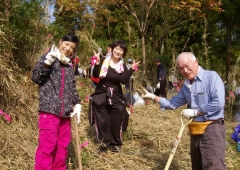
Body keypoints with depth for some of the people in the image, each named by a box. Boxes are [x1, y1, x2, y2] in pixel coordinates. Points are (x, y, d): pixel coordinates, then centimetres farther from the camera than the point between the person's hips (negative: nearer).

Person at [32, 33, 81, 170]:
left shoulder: (70, 66, 18)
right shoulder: (48, 58, 1)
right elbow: (36, 78, -10)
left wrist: (77, 104, 11)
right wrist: (48, 61, -21)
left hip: (65, 112, 6)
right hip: (49, 110, -6)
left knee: (63, 145, 11)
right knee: (47, 146, -8)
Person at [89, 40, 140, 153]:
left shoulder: (123, 67, 3)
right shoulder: (103, 61, -2)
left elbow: (124, 80, -13)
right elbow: (95, 76, -12)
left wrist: (132, 69, -18)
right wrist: (97, 64, -25)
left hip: (116, 96, 1)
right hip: (101, 95, -1)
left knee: (115, 122, 8)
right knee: (102, 121, 5)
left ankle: (115, 143, 24)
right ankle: (104, 143, 20)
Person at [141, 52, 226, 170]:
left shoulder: (211, 76, -10)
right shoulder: (186, 86, 13)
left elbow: (218, 103, -20)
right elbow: (172, 104, 21)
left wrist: (195, 112, -12)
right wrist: (153, 97, 14)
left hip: (212, 128, -8)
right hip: (195, 130, 8)